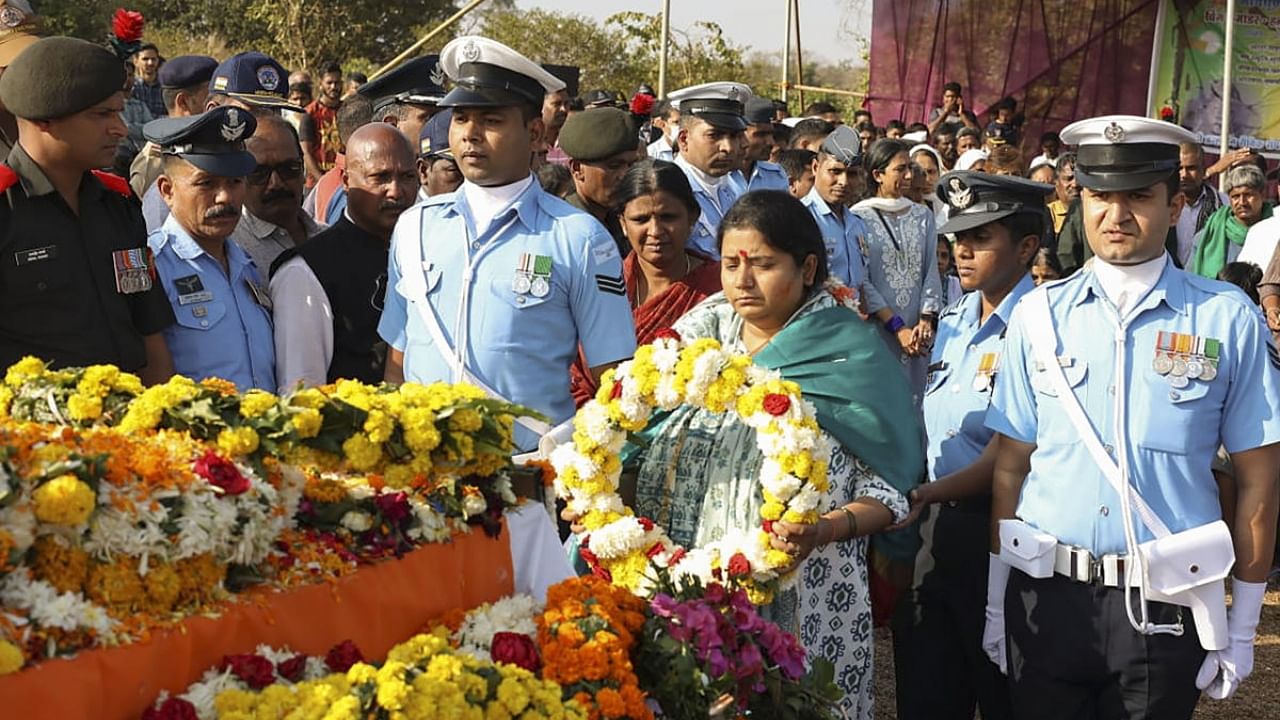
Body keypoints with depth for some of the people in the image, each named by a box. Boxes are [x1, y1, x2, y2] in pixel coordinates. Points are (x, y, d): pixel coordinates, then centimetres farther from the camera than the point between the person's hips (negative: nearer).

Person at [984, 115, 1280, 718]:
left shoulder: (1226, 320, -3)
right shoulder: (1039, 314, 3)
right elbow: (1010, 466, 5)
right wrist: (996, 601, 4)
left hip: (1165, 604, -2)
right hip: (1046, 598, 2)